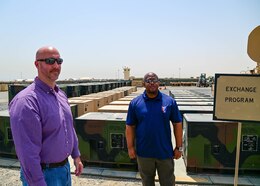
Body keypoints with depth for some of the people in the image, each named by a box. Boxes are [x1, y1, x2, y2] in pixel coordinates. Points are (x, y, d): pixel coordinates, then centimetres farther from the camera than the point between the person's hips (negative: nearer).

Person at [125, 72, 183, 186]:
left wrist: (179, 147, -1)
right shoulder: (135, 103, -5)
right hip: (144, 152, 0)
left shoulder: (170, 101, -6)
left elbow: (177, 124, -1)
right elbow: (130, 126, -2)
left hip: (165, 151, 0)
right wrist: (130, 147, -3)